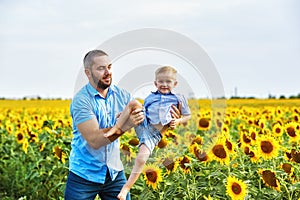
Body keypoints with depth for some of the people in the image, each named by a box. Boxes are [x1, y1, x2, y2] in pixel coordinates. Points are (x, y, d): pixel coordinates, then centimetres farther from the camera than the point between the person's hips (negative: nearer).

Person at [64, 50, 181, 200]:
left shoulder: (122, 95, 0)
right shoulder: (81, 100, -16)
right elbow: (94, 140, -25)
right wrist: (125, 125, -36)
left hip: (115, 172, 4)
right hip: (84, 175, -4)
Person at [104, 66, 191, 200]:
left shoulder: (178, 99, 15)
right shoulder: (150, 97, 21)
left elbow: (188, 116, 18)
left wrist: (178, 121, -2)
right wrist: (126, 114, 6)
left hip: (153, 135, -3)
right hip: (142, 124, 3)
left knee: (141, 159, -24)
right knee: (133, 103, -24)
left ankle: (126, 188, -12)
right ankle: (115, 129, -16)